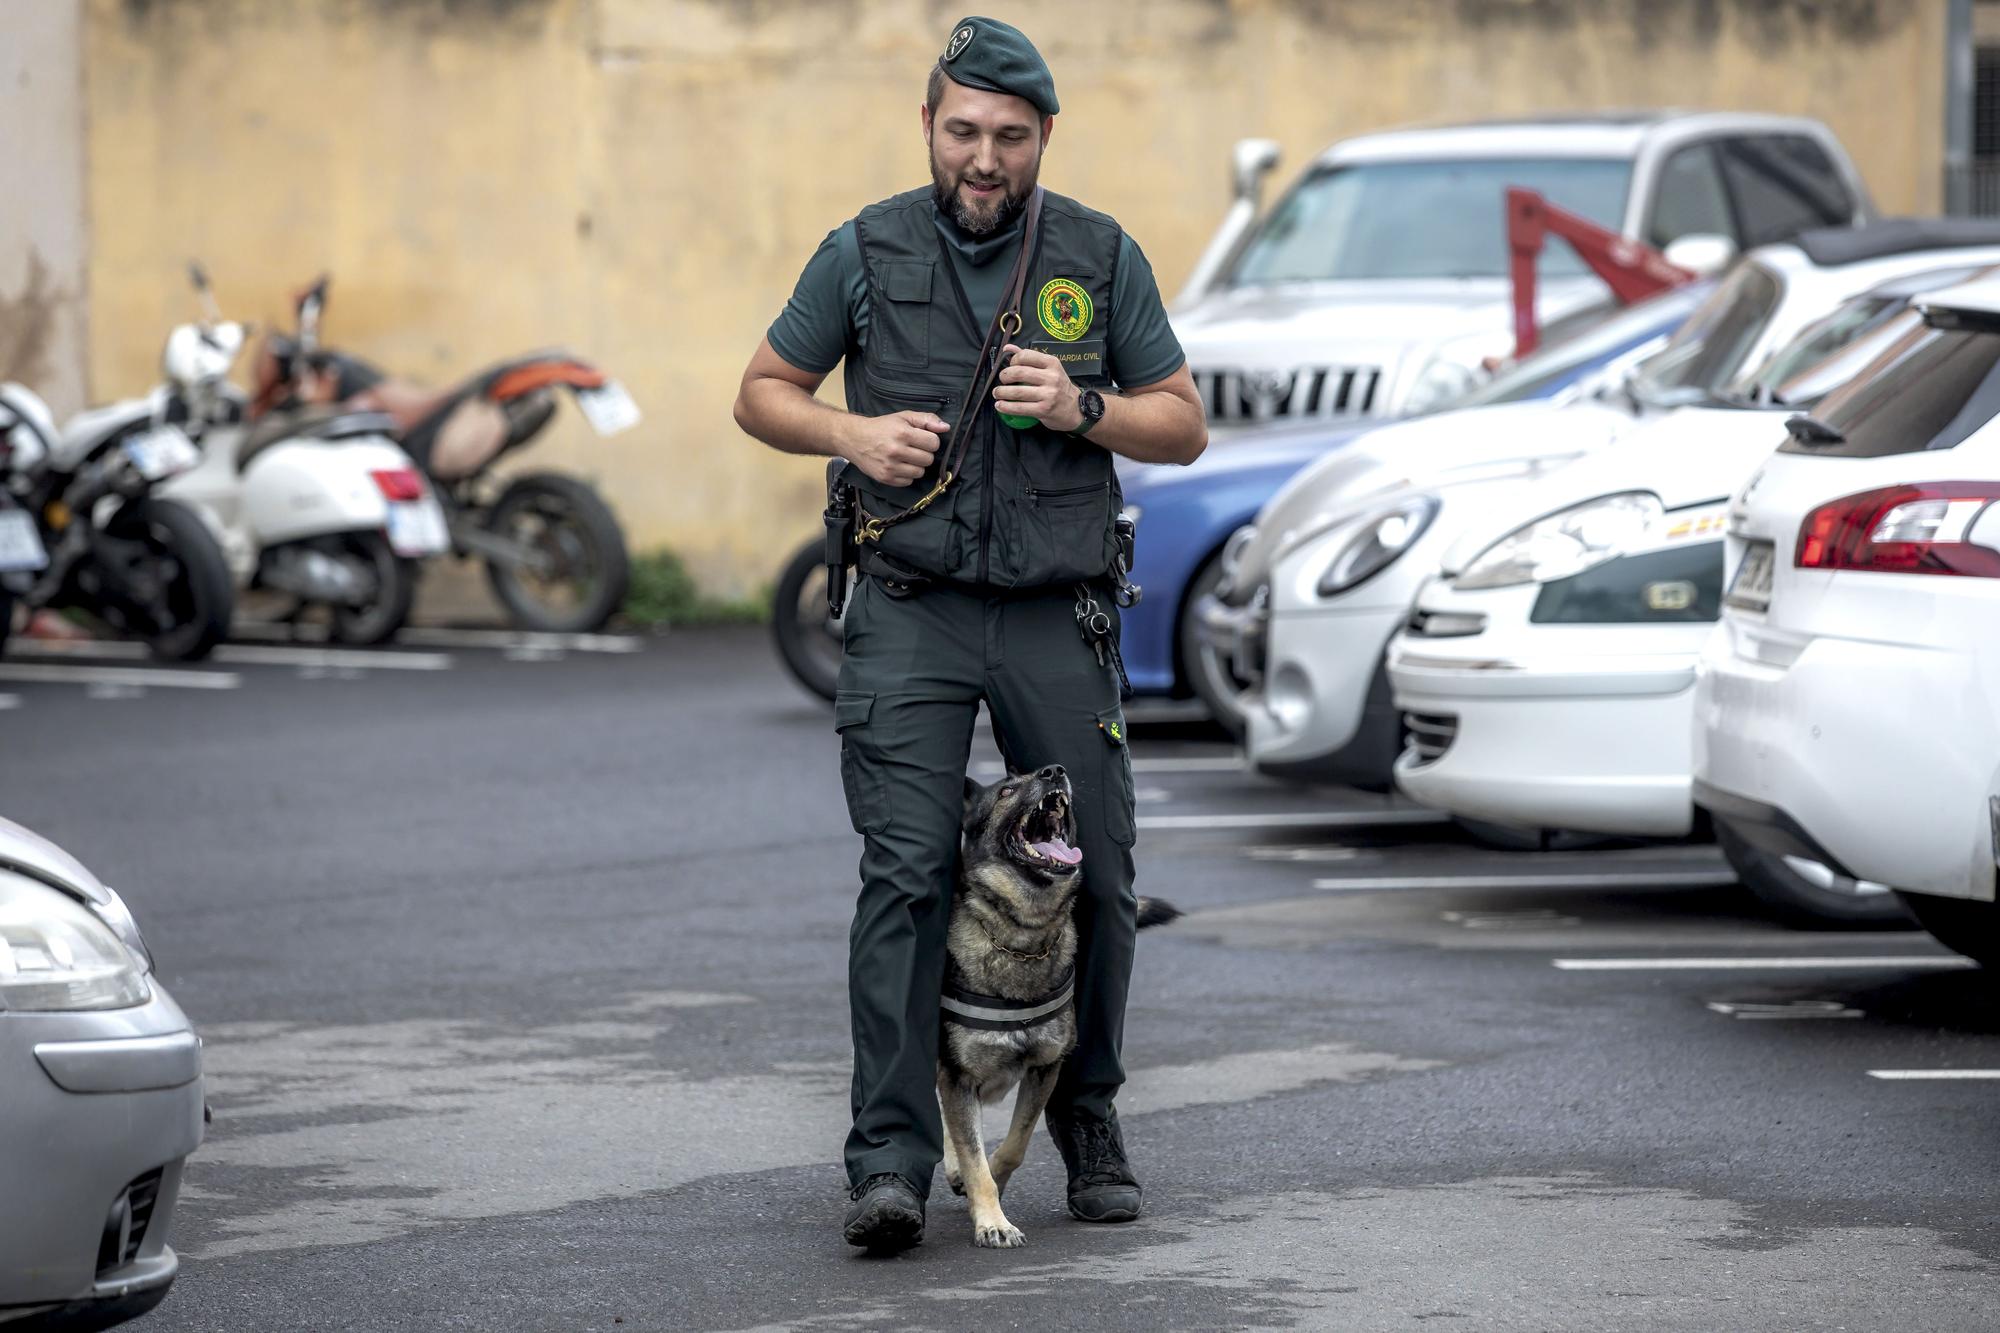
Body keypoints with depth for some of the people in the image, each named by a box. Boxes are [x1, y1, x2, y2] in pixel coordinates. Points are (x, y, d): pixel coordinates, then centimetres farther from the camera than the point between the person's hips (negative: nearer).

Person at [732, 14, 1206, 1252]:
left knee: (1093, 876, 5)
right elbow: (764, 393, 12)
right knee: (907, 873, -12)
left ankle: (1089, 1116, 27)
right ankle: (892, 1160, -14)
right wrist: (856, 433, -8)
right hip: (914, 608, -2)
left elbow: (1184, 426, 8)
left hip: (1059, 614, 2)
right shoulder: (866, 253, 2)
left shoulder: (1101, 257, 4)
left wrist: (1083, 410, -11)